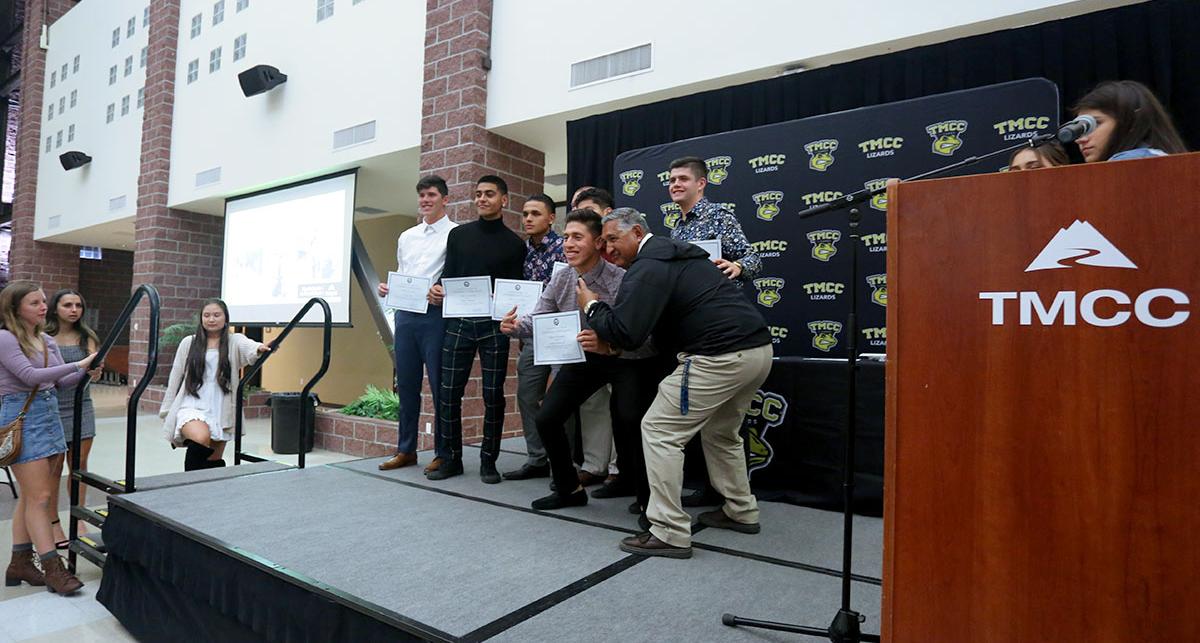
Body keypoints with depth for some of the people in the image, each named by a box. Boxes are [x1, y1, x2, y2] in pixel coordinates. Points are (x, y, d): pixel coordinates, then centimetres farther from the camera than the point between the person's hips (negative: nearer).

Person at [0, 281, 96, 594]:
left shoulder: (48, 341, 11)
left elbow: (63, 381, 10)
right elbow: (31, 375, -19)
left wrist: (86, 371, -9)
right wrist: (78, 364, -24)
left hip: (48, 414, 7)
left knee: (30, 495, 12)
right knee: (39, 496, -6)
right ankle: (53, 568, -2)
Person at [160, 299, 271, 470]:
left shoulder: (235, 341, 2)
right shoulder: (188, 343, 6)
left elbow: (249, 347, -22)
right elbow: (175, 377, 12)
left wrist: (260, 349, -46)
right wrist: (167, 411, 14)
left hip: (220, 411, 1)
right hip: (191, 407, -1)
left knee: (214, 463, 7)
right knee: (201, 438, -31)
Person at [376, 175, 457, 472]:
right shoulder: (406, 237, 19)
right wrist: (387, 288, 5)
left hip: (435, 315, -6)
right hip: (405, 314, 6)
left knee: (439, 386, -1)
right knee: (406, 384, 11)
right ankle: (406, 449, 23)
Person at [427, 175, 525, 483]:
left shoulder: (514, 243, 6)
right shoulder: (459, 235, 12)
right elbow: (448, 277, 11)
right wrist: (437, 291, -10)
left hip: (494, 325, -2)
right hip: (459, 321, 2)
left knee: (493, 394, 2)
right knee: (449, 391, 1)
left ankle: (488, 460, 14)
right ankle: (450, 458, 15)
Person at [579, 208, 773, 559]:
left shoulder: (648, 267, -8)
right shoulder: (676, 252, 23)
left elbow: (626, 334, -16)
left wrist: (592, 306, 1)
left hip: (721, 357, -10)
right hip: (758, 348, 10)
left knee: (659, 431, -1)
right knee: (720, 432, 27)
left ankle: (670, 533, 2)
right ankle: (741, 512, 38)